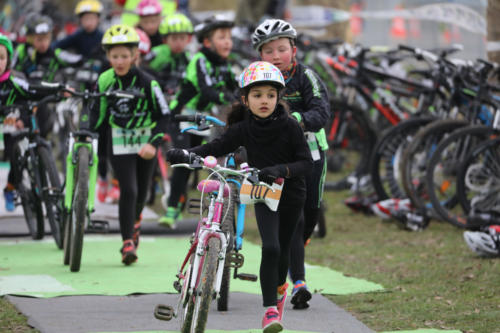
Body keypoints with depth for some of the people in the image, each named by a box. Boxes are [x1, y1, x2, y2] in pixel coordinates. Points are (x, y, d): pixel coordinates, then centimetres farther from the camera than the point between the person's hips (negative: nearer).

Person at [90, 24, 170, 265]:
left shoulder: (146, 82, -14)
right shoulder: (104, 81, -7)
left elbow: (164, 116, -8)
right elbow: (98, 114, 7)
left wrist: (153, 143, -17)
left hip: (144, 143, 0)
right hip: (119, 144, 0)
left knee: (141, 190, 12)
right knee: (128, 190, -14)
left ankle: (135, 220, 45)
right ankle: (127, 243, -9)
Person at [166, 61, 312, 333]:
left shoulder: (289, 126, -14)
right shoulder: (243, 129, -9)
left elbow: (306, 162, -15)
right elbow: (216, 147, -5)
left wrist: (281, 170, -33)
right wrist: (185, 154, -22)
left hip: (291, 195, 0)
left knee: (281, 251, 11)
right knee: (270, 248, -19)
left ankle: (279, 288, 43)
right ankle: (270, 309, -13)